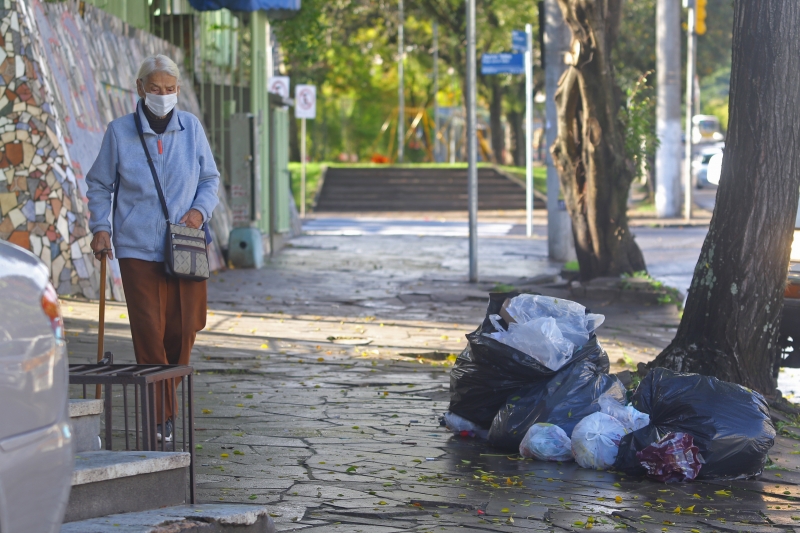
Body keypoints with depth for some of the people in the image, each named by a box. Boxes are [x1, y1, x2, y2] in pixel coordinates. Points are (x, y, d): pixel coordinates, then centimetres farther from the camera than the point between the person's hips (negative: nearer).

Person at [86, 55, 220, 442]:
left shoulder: (191, 128, 4)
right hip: (137, 249, -2)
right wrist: (101, 228, -4)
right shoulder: (119, 132, -2)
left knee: (183, 328, 6)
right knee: (149, 334, -7)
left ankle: (168, 393, 28)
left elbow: (209, 179, 14)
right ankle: (161, 418, -2)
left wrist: (200, 210, -4)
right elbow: (99, 185, 7)